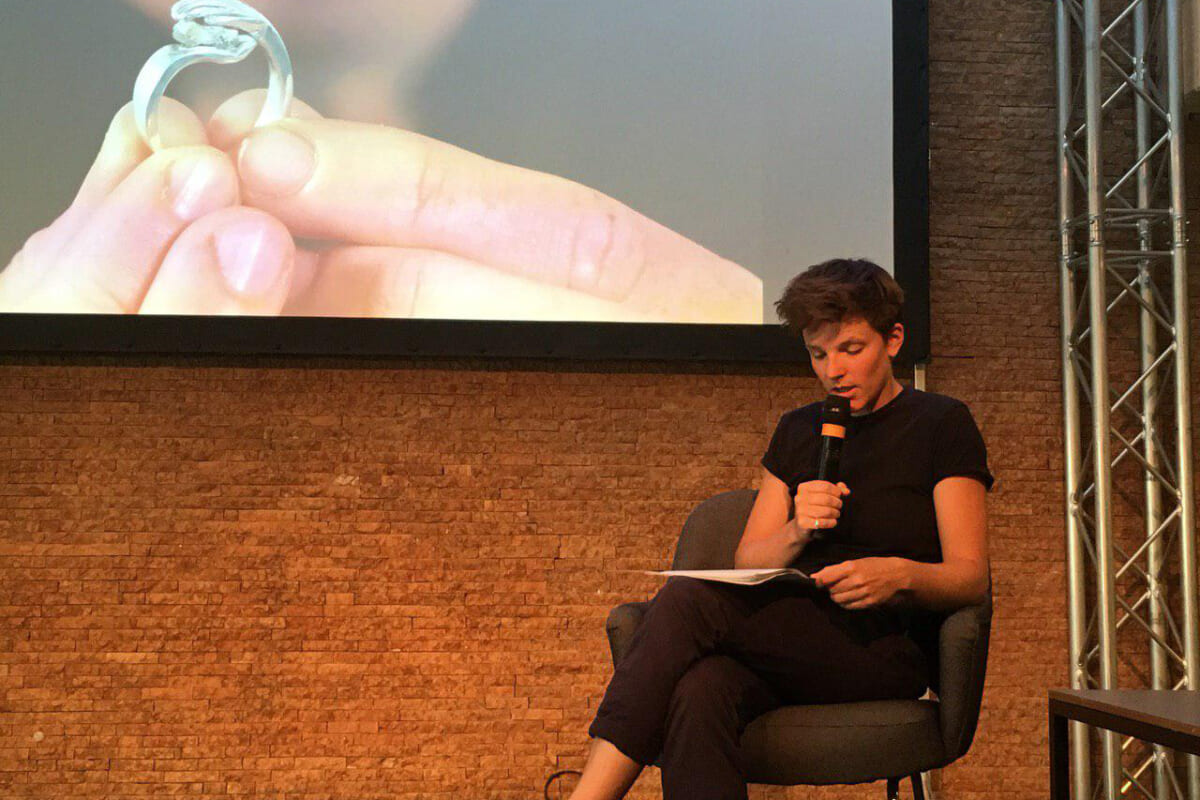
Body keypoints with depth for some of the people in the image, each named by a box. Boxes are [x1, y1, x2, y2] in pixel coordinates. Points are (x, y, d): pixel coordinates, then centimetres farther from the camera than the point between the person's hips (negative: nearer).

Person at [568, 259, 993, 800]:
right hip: (788, 643, 4)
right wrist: (797, 532, -4)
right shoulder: (798, 431, 23)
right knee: (698, 691, -35)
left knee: (688, 598, -30)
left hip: (886, 647, -4)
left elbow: (971, 577, 1)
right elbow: (745, 564, 18)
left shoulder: (942, 425, 8)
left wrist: (902, 575, -21)